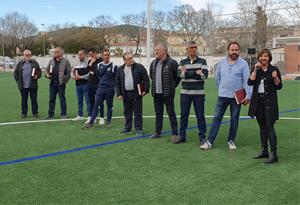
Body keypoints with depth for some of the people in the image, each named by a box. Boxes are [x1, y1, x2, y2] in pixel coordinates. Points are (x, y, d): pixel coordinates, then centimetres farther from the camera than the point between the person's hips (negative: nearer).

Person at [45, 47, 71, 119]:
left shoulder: (65, 61, 0)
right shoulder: (51, 61, 14)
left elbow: (68, 72, -3)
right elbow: (47, 70, 22)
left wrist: (64, 81, -10)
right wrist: (47, 75, 1)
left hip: (61, 83, -4)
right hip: (52, 83, 5)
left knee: (62, 99, 0)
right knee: (51, 99, 8)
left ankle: (63, 114, 8)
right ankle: (51, 114, 15)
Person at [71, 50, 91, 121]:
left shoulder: (87, 64, -7)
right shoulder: (77, 64, 15)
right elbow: (72, 72, 19)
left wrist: (80, 77, -15)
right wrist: (73, 76, -3)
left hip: (85, 84, -7)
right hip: (78, 85, 7)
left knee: (88, 100, -6)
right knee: (79, 101, 14)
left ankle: (90, 116, -4)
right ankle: (80, 115, 23)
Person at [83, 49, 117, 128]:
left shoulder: (113, 66, -3)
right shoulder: (99, 65, 8)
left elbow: (116, 78, 2)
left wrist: (113, 85, -3)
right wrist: (102, 82, 13)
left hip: (110, 89, -3)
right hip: (100, 88, 3)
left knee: (109, 106, 7)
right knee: (96, 105, -1)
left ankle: (108, 122, 20)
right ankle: (91, 122, 1)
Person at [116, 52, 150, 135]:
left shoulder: (139, 67, -2)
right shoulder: (120, 69, 8)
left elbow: (146, 79, -2)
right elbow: (117, 82, 9)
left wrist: (145, 90, -9)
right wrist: (118, 94, 2)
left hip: (137, 94, -3)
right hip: (126, 94, 3)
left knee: (138, 112, 1)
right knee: (127, 112, 11)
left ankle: (138, 129, 9)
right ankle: (127, 128, 22)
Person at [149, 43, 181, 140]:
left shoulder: (172, 62, -10)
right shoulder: (153, 63, 9)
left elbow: (178, 76, -4)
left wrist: (172, 86, 2)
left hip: (167, 93, -6)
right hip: (156, 93, 6)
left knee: (171, 113, -1)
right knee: (158, 113, 14)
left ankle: (175, 133, 5)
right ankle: (157, 132, 24)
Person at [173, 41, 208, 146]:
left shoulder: (202, 61, 3)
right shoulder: (182, 62, 7)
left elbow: (204, 75, -14)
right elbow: (180, 74, -11)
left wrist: (187, 72, -11)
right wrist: (196, 72, -14)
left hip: (199, 93, -2)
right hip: (185, 93, 2)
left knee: (200, 116, 1)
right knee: (183, 115, 8)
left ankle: (202, 137, 10)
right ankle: (182, 136, 19)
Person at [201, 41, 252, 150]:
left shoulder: (243, 64, -6)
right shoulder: (222, 62, 4)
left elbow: (246, 80, -10)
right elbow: (217, 77, 16)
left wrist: (248, 95, -16)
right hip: (222, 96, 2)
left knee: (234, 120, 8)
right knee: (217, 118, 1)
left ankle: (231, 141, 21)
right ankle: (209, 141, 3)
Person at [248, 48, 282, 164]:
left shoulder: (274, 69, -1)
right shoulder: (255, 69, 8)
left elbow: (279, 86, -2)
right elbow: (250, 82, -7)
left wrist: (275, 77, -20)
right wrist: (256, 70, -13)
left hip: (270, 101, -4)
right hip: (258, 101, 4)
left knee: (269, 127, -10)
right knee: (262, 127, 12)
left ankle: (273, 154, -8)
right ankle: (264, 151, 21)